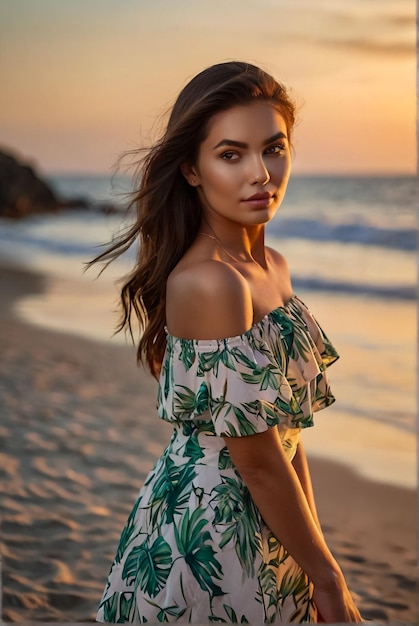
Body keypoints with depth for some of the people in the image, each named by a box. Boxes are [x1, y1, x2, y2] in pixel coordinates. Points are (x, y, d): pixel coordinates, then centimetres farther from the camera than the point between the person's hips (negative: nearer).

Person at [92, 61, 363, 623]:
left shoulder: (272, 267, 3)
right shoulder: (207, 282, -24)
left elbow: (287, 429, 8)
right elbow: (258, 461, -21)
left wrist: (314, 543, 8)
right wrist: (329, 580, -12)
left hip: (270, 531, 8)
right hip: (206, 538, -8)